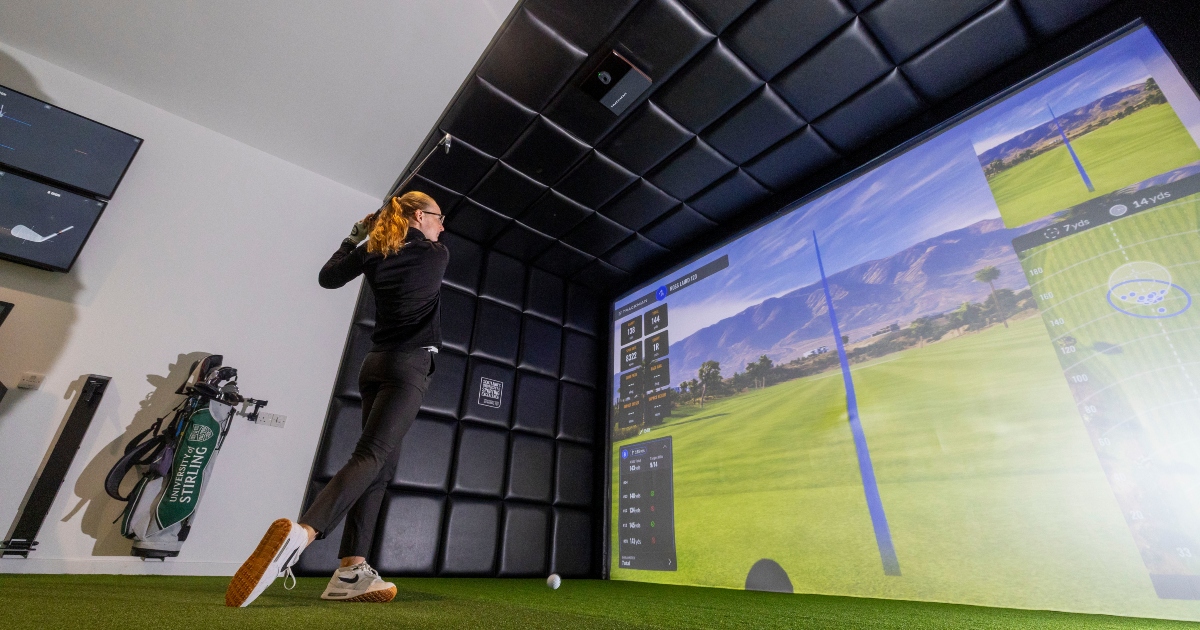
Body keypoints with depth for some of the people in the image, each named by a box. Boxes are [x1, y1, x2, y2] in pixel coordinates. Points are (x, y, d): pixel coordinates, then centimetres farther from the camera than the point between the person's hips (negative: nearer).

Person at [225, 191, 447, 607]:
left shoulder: (373, 251, 14)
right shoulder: (437, 254, 5)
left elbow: (328, 277, 24)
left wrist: (352, 239, 33)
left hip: (377, 364, 6)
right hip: (410, 365, -6)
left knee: (382, 467, 7)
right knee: (370, 456, -17)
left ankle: (351, 571, 4)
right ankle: (301, 532, -38)